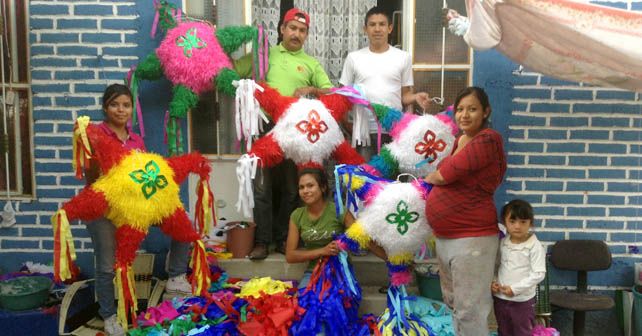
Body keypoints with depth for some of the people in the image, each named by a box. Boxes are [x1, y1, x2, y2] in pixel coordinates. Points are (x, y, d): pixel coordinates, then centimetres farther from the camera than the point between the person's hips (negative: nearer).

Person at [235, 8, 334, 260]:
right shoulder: (263, 54, 13)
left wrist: (311, 90, -12)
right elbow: (233, 69, 11)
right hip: (264, 130, -1)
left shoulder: (312, 64, 13)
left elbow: (332, 94, 4)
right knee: (262, 187, -1)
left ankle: (283, 238, 20)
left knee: (291, 188, 7)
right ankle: (262, 241, 9)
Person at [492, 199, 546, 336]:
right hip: (500, 298, 5)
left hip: (523, 300, -5)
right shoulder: (502, 243, 1)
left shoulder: (535, 246, -15)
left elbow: (538, 274, -18)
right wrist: (493, 281, -6)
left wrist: (515, 288, -22)